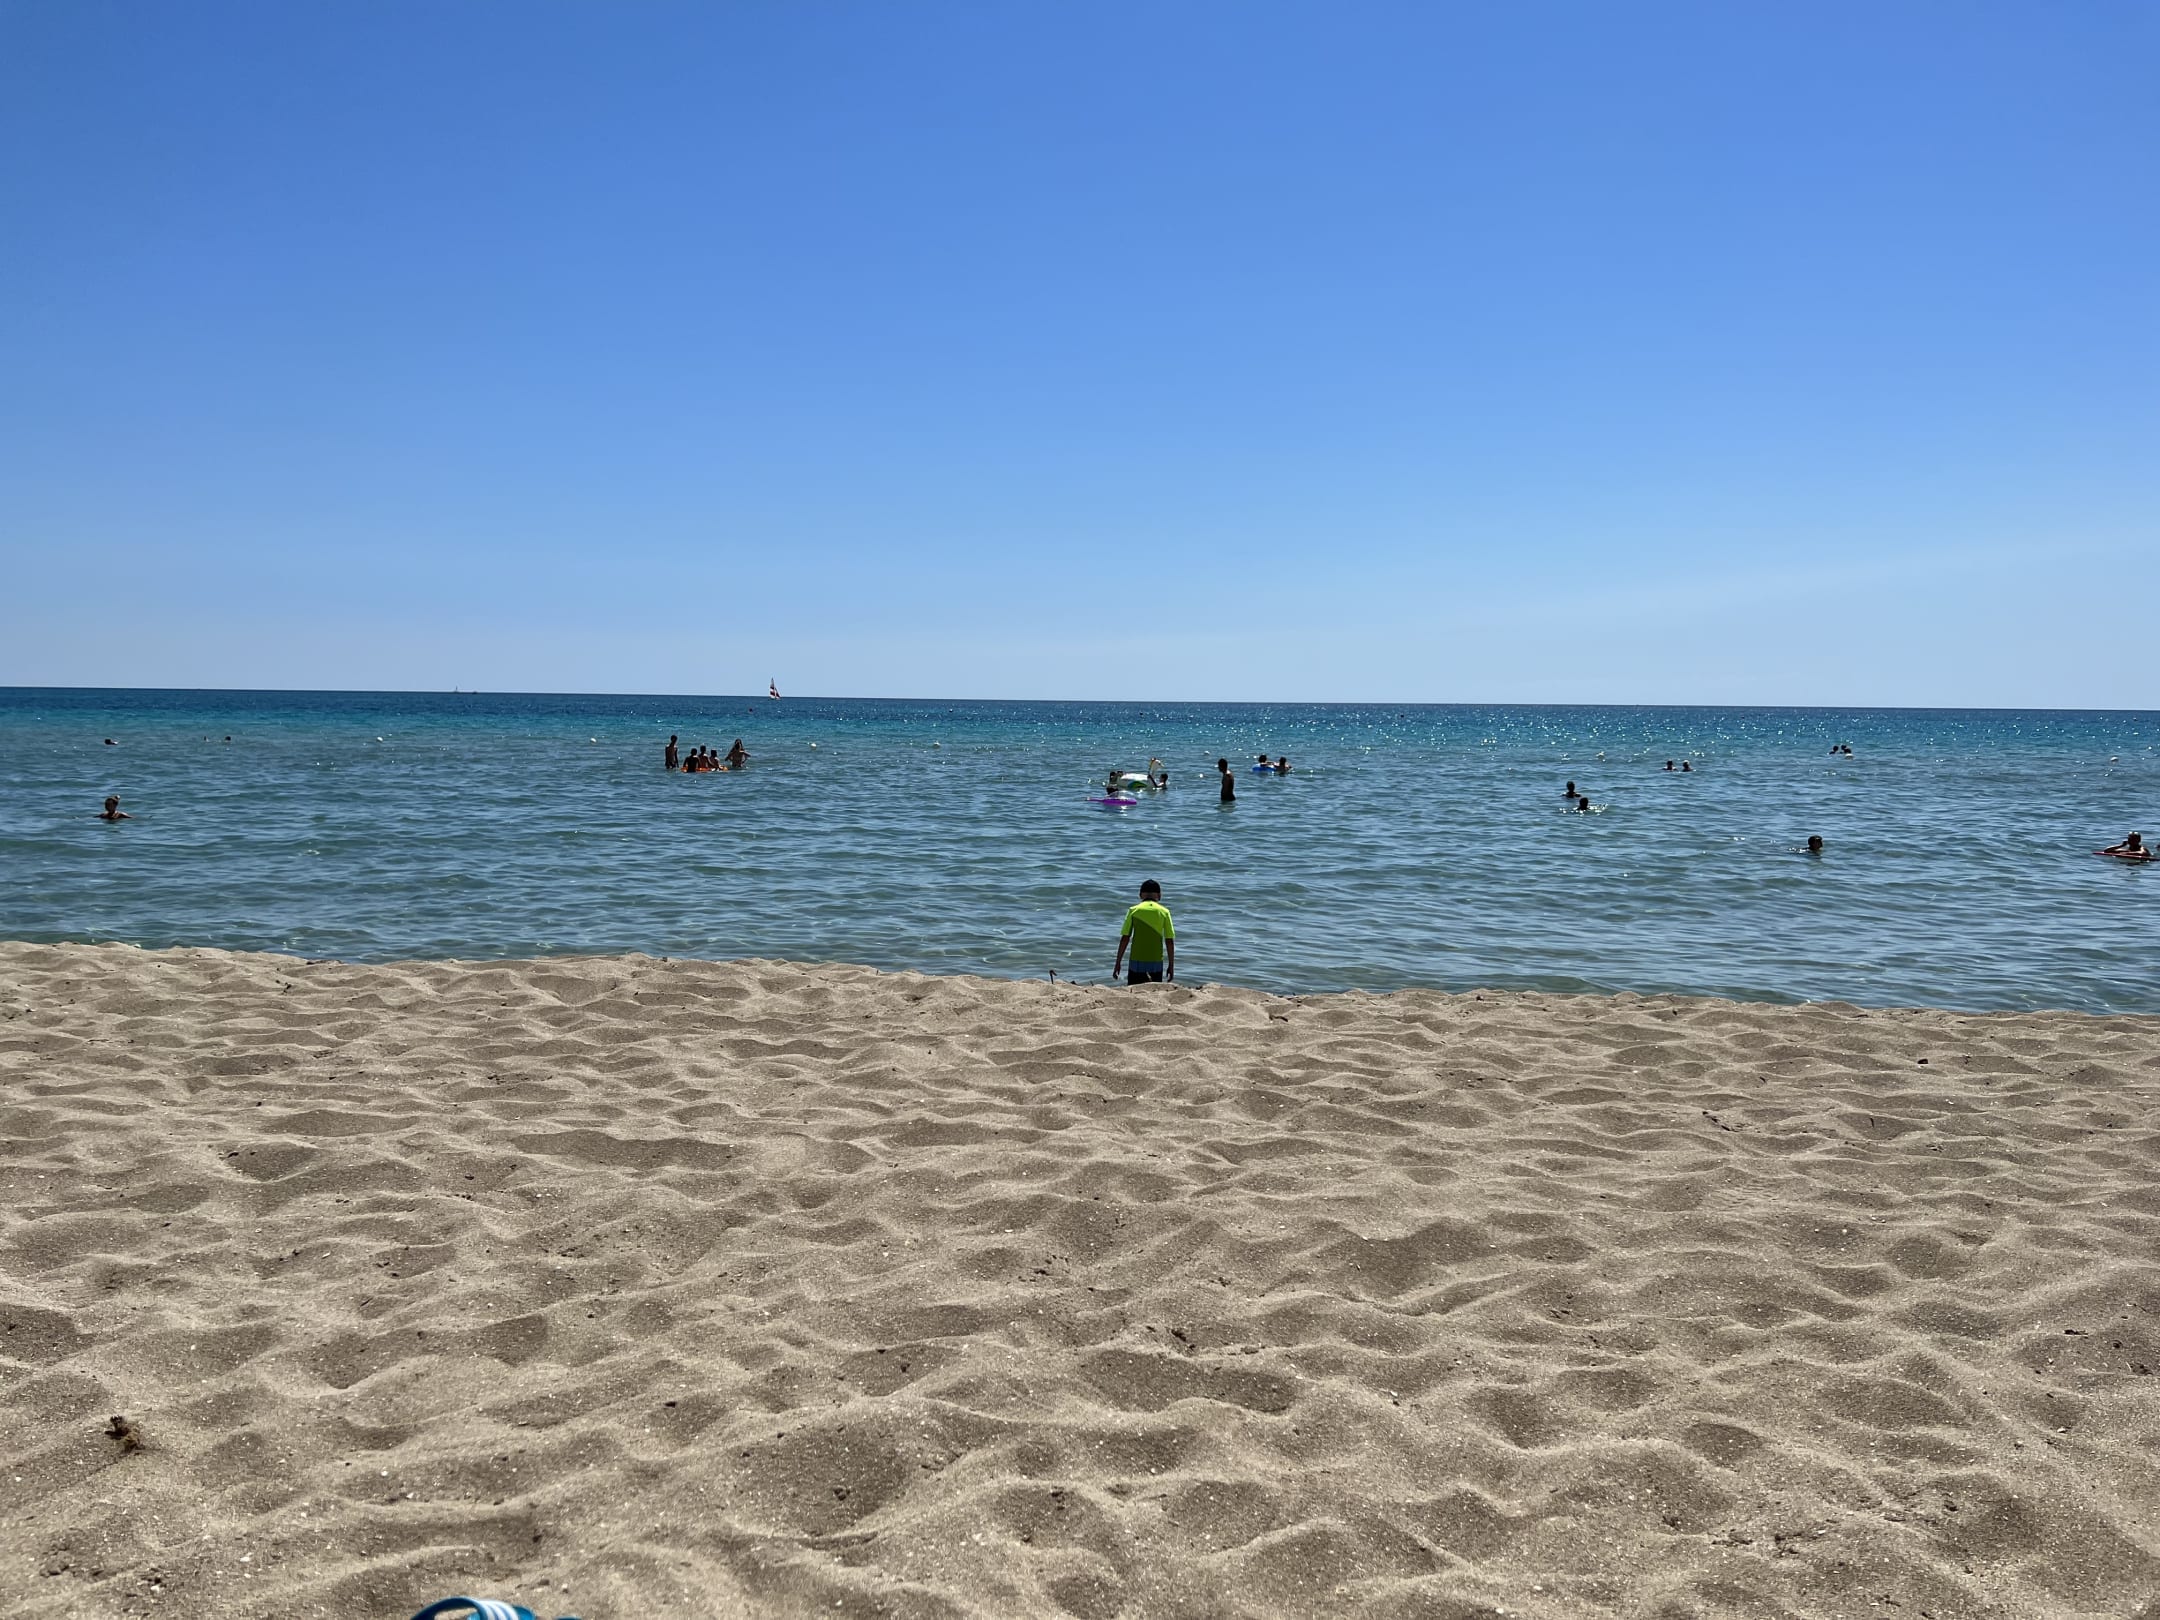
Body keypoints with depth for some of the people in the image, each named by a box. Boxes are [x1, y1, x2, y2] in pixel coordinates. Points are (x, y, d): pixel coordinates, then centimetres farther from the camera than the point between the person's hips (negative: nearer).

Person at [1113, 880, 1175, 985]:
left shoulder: (1134, 911, 0)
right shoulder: (1164, 912, 1)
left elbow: (1125, 939, -2)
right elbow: (1169, 941, 0)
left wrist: (1118, 962, 4)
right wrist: (1171, 965, 8)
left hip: (1137, 961, -1)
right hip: (1156, 962, 1)